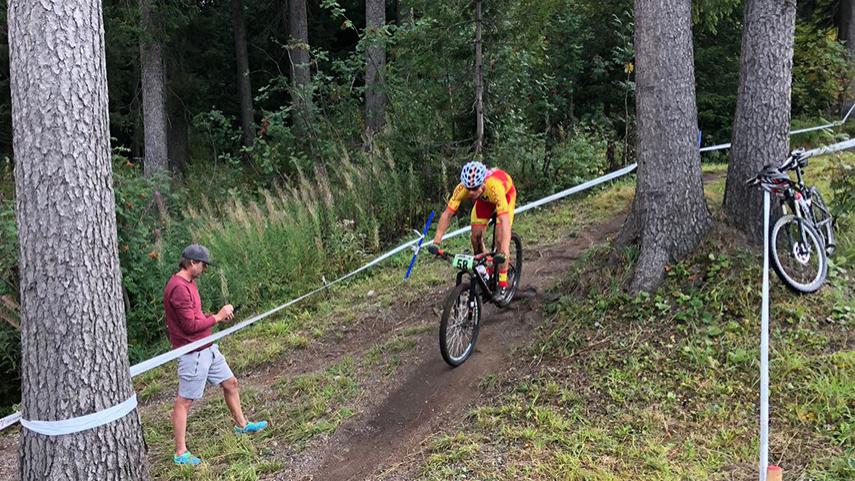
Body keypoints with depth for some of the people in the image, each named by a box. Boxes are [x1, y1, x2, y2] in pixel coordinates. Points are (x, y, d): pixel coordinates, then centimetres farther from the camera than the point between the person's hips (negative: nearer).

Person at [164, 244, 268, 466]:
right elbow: (190, 325, -23)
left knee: (230, 383, 19)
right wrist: (217, 317, -13)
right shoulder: (179, 287, -21)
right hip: (193, 353, -10)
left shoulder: (189, 283, 11)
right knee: (184, 401, -1)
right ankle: (181, 454, 6)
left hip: (207, 348, 10)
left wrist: (219, 315, 4)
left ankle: (241, 424, 37)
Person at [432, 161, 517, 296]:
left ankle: (502, 284, -3)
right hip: (484, 199, 4)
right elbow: (447, 214, -31)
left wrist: (505, 251, -62)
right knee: (476, 236, -8)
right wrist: (437, 238, -42)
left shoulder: (495, 187, -46)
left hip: (506, 194, -4)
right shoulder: (462, 188, -35)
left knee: (500, 239, -16)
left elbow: (504, 220, -53)